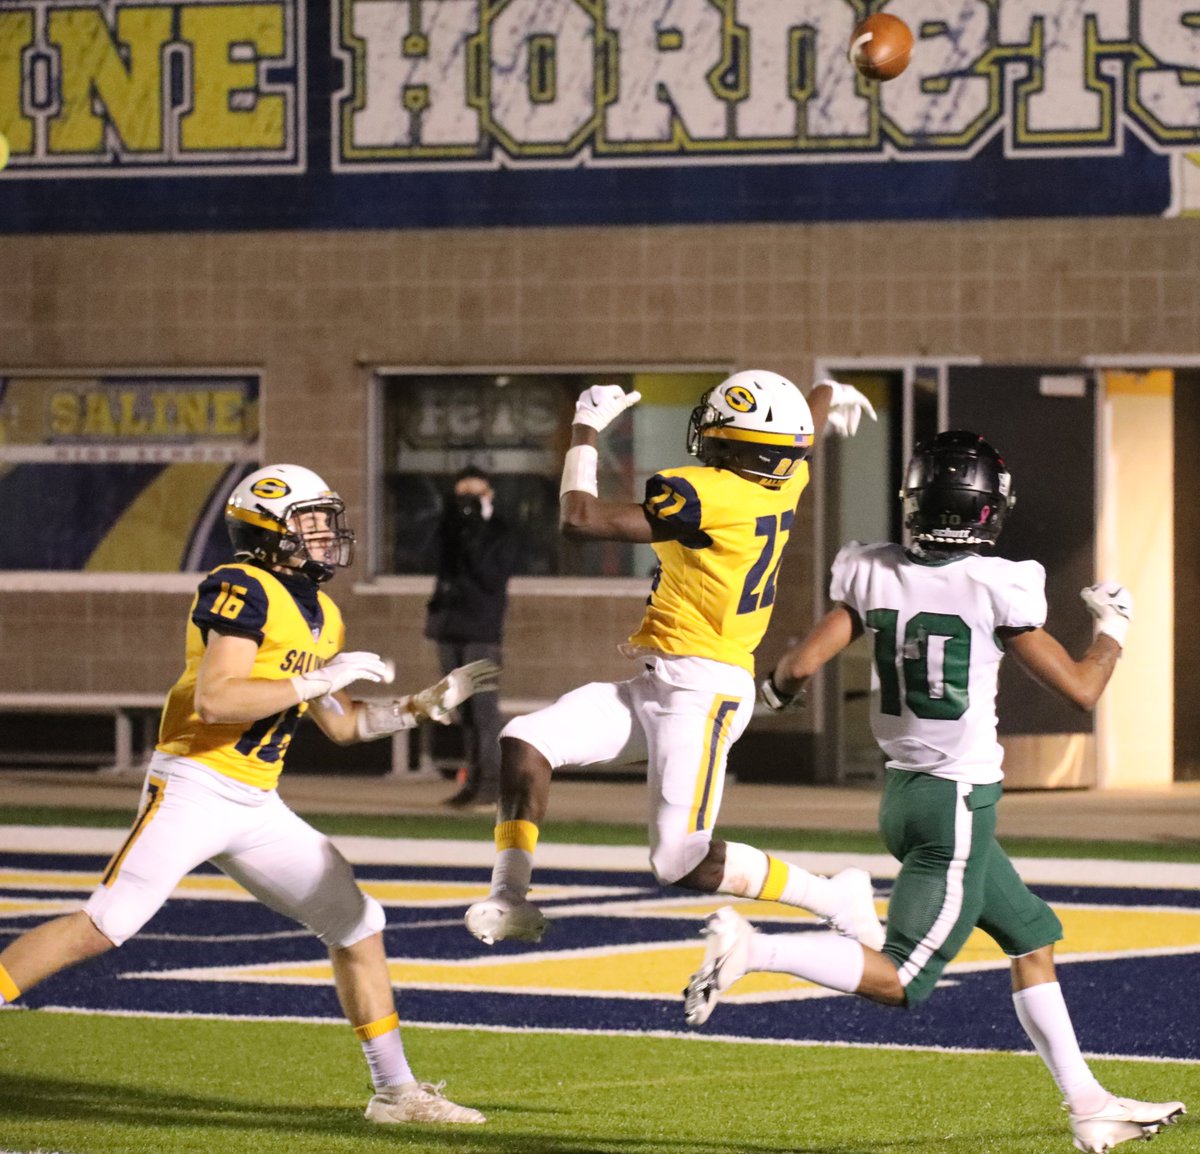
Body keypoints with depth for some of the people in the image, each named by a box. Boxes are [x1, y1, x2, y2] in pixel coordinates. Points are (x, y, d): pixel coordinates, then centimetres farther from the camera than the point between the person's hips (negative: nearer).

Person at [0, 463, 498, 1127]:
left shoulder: (320, 615, 15)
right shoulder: (244, 591, -13)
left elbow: (342, 725, 23)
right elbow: (216, 701, -24)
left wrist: (427, 705, 15)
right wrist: (317, 679, -19)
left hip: (255, 805, 9)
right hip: (193, 786, -8)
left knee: (358, 926, 7)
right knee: (103, 928, -15)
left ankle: (395, 1091, 13)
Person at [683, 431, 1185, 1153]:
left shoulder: (876, 577, -1)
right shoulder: (998, 588, -14)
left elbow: (802, 665, -5)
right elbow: (1081, 690, -8)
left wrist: (779, 689, 18)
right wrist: (1113, 627, 10)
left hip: (906, 793, 7)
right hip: (960, 802, -7)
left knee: (1034, 939, 18)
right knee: (902, 981, -6)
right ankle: (752, 948, -21)